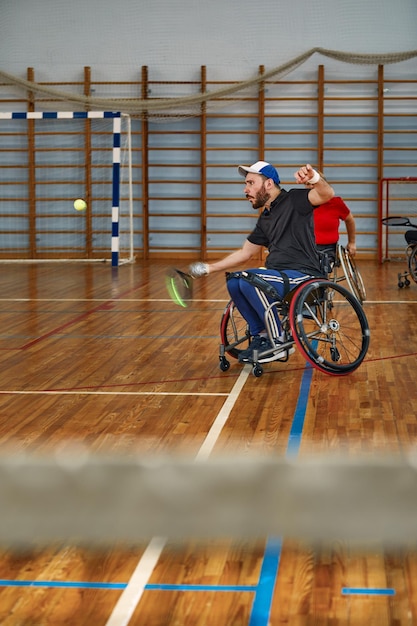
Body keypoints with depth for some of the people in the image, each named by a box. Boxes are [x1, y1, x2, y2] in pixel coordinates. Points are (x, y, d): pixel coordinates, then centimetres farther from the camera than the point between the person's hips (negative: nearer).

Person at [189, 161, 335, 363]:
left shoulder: (294, 200, -6)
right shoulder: (265, 219, 18)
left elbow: (327, 195, -25)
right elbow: (245, 253, 27)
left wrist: (314, 178, -47)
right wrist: (210, 268, 25)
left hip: (303, 277, -8)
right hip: (280, 276, 9)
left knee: (250, 280, -26)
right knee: (234, 282, -1)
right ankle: (260, 336, 7)